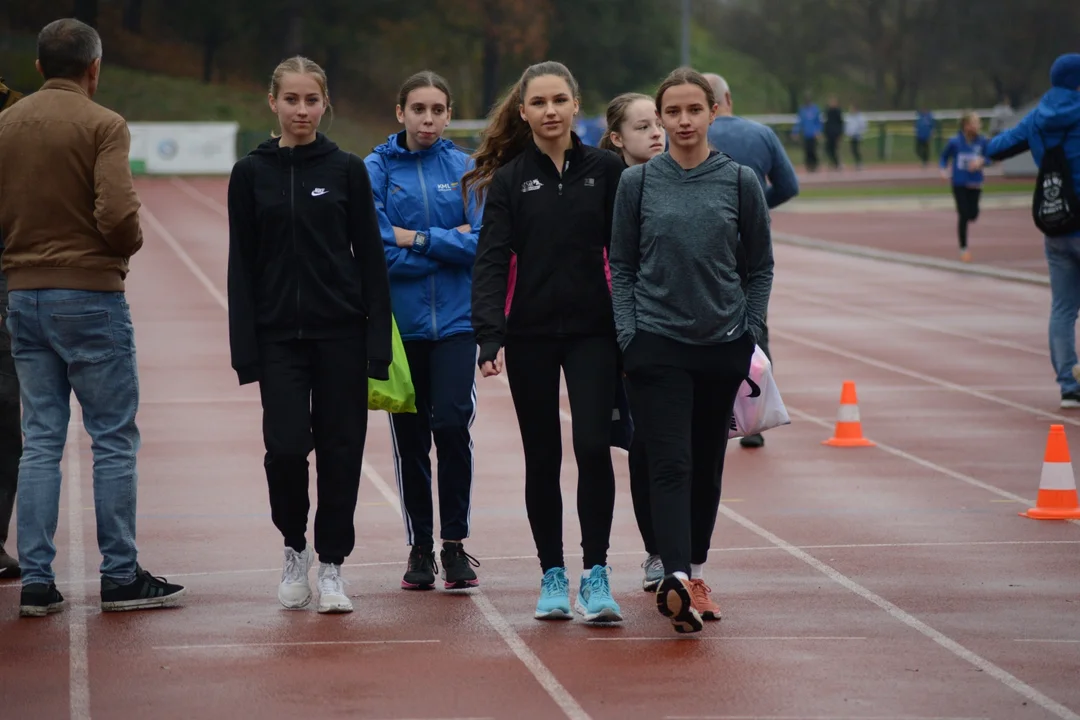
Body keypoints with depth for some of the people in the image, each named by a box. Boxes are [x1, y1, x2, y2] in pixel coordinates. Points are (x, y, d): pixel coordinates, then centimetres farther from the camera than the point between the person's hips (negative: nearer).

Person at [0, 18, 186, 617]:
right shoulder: (102, 125, -10)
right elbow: (117, 213, -20)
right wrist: (130, 245, -1)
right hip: (90, 293, -6)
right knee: (114, 439, 2)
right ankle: (120, 577, 5)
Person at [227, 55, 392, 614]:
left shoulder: (347, 170, 3)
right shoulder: (251, 174, 4)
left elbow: (371, 258, 3)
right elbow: (241, 266, 3)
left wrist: (378, 342, -4)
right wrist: (245, 349, -4)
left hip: (341, 332, 0)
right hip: (279, 334, 0)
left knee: (340, 451, 1)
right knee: (286, 446, -12)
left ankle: (331, 566, 14)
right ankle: (294, 547, 13)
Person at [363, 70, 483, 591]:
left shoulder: (465, 168, 4)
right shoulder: (377, 170, 0)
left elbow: (483, 243, -6)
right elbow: (380, 252, -9)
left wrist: (418, 239, -11)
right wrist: (449, 242, -8)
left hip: (455, 319, 0)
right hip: (401, 322, 0)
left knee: (452, 424, -12)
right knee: (410, 438, 5)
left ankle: (455, 542, 0)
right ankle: (420, 547, 16)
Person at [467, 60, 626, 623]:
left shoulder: (606, 169, 3)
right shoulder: (508, 179, 2)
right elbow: (491, 261, -4)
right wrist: (490, 337, -16)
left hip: (593, 331, -1)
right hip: (530, 336, 1)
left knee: (593, 447, -13)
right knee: (542, 457, 6)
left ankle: (595, 575, -5)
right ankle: (553, 575, 17)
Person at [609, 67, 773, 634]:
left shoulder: (740, 182, 2)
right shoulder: (637, 183, 1)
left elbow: (759, 267, 9)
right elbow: (622, 266, 7)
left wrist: (752, 334, 2)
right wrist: (628, 335, -2)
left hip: (723, 345, 2)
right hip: (657, 344, -2)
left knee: (707, 464, 11)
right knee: (670, 464, -13)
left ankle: (695, 574, 26)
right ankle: (676, 578, -24)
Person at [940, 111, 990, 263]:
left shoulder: (981, 141, -6)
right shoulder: (955, 141, -10)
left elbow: (987, 158, 5)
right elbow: (944, 156, 5)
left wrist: (981, 161, -16)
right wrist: (944, 170, -11)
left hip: (975, 183, 2)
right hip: (959, 183, -2)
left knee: (973, 215, -5)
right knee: (963, 216, -5)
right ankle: (963, 249, 7)